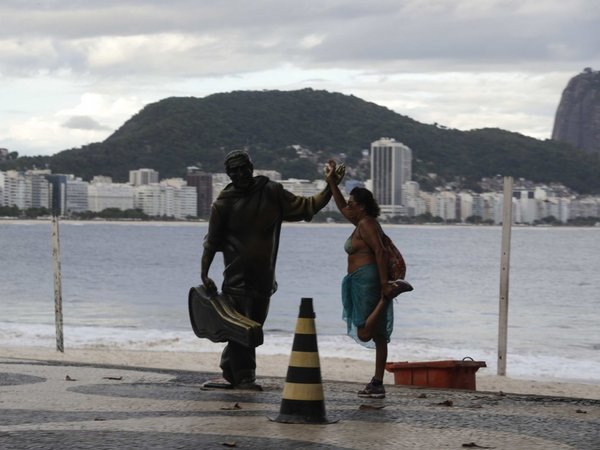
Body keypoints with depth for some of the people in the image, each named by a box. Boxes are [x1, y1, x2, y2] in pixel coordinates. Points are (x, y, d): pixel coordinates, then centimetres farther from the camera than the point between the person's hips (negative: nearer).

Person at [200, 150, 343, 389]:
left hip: (264, 277, 4)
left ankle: (230, 368, 27)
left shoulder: (272, 192, 4)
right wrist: (204, 274, -7)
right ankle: (243, 376, 0)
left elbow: (306, 207, 7)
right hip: (236, 277, -3)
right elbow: (212, 241, 2)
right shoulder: (224, 202, -1)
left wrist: (330, 189, -6)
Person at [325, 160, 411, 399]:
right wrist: (332, 182, 34)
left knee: (365, 333, -17)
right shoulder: (362, 222, 17)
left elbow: (380, 252, -21)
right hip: (363, 281, 10)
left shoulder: (366, 224, -10)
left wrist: (384, 283, -27)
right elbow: (342, 208, 33)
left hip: (367, 278, -10)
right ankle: (377, 384, 7)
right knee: (377, 334, 7)